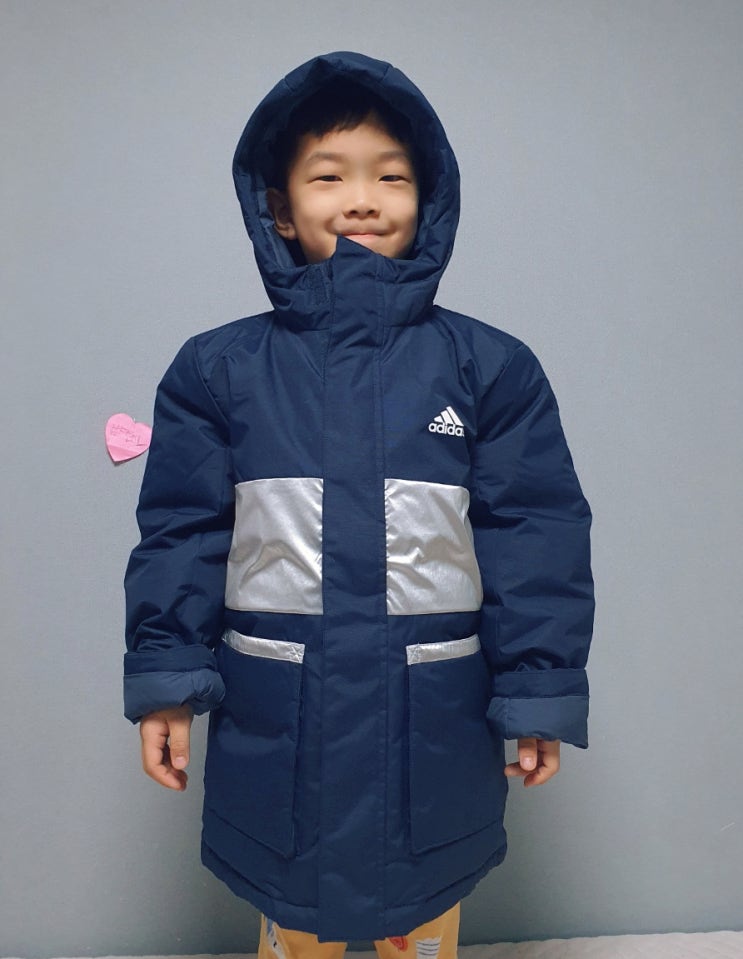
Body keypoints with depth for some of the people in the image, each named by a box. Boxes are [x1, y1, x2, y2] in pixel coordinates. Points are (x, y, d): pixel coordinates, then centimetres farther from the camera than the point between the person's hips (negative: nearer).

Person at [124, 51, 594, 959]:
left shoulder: (489, 367, -4)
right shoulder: (219, 369, -2)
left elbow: (537, 539, -3)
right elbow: (181, 533, 1)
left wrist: (539, 698, -2)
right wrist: (167, 681, -1)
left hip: (434, 726, 0)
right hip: (274, 727, 1)